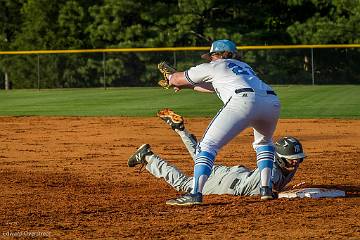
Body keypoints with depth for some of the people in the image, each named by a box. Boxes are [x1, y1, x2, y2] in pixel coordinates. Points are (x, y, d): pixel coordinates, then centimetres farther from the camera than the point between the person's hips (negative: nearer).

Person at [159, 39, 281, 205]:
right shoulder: (244, 66, 40)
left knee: (208, 145, -2)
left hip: (244, 100, -6)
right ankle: (266, 189, 18)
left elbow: (177, 78, 33)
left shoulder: (213, 67, 22)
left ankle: (196, 194, -17)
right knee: (264, 142, 33)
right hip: (272, 102, 6)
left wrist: (171, 78, 56)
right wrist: (186, 86, 61)